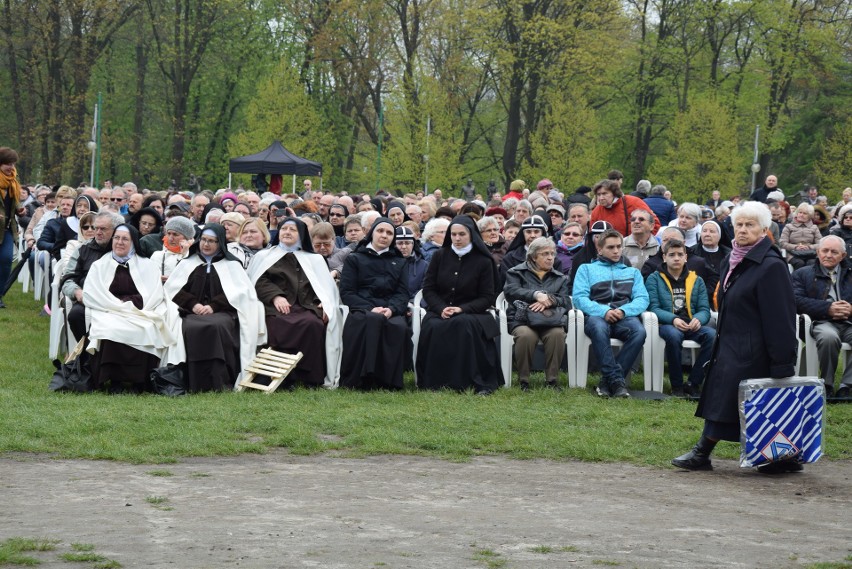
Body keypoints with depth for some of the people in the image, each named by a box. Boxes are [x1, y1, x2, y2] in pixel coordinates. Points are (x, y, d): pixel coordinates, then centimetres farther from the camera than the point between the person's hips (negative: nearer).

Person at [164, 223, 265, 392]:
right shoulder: (188, 263, 24)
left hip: (221, 313, -1)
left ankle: (219, 383, -39)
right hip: (192, 313, 1)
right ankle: (195, 384, -35)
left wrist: (213, 306, -11)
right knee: (190, 328, -35)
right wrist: (193, 304, -6)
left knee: (217, 326, -38)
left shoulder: (231, 264, 19)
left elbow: (240, 291, 4)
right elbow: (173, 288, 12)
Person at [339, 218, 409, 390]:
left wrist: (391, 309, -11)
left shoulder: (400, 263, 28)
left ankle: (389, 381, -34)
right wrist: (371, 309, -12)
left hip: (391, 311, 2)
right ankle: (365, 379, -40)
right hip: (362, 310, -2)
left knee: (398, 326, -36)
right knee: (373, 320, -39)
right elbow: (346, 293, 6)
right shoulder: (355, 259, 20)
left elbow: (402, 294, 13)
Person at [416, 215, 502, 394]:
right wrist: (441, 308, -12)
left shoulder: (483, 261, 1)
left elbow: (488, 298, 0)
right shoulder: (440, 256, 8)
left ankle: (479, 382, -32)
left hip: (469, 312, -2)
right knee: (432, 327, -33)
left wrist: (462, 309, -15)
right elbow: (428, 289, 7)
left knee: (464, 325, -37)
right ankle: (433, 382, -27)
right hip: (439, 311, 2)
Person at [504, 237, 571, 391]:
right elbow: (511, 292, -1)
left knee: (557, 334, -34)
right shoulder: (517, 272, 18)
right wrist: (537, 295, -12)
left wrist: (549, 300, -10)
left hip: (551, 320, 2)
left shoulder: (560, 278, 26)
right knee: (525, 335, -37)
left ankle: (552, 380, -24)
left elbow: (566, 302, 11)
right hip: (522, 320, -2)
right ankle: (524, 381, -23)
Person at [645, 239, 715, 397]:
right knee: (674, 335, -40)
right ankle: (677, 386, -24)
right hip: (666, 324, -3)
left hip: (692, 327, 3)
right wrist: (673, 320, -21)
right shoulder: (654, 279, 10)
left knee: (712, 335, -30)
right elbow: (653, 307, -2)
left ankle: (693, 384, -22)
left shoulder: (697, 280, 19)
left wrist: (698, 319, -16)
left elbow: (704, 310, 10)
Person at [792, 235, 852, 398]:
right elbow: (797, 301, 0)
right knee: (829, 337, -38)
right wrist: (828, 308, -11)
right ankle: (827, 384, -17)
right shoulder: (803, 274, 18)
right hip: (823, 323, -2)